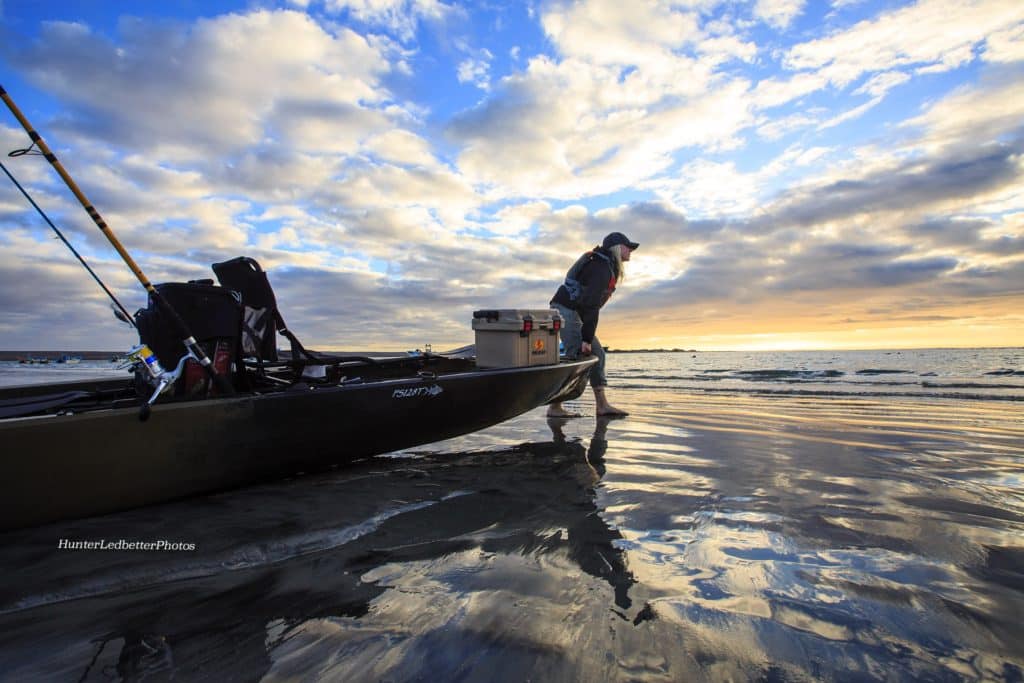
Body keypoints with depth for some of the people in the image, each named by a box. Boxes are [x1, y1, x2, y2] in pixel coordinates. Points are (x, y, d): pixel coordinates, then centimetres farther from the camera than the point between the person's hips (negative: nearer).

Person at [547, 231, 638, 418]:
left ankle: (602, 405, 8)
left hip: (574, 312, 11)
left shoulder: (607, 265, 18)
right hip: (566, 310, -11)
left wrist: (588, 336, 15)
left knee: (597, 353, 7)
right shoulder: (602, 267, -15)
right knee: (576, 356, -14)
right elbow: (591, 305, -23)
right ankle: (554, 407, -9)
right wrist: (587, 338, -25)